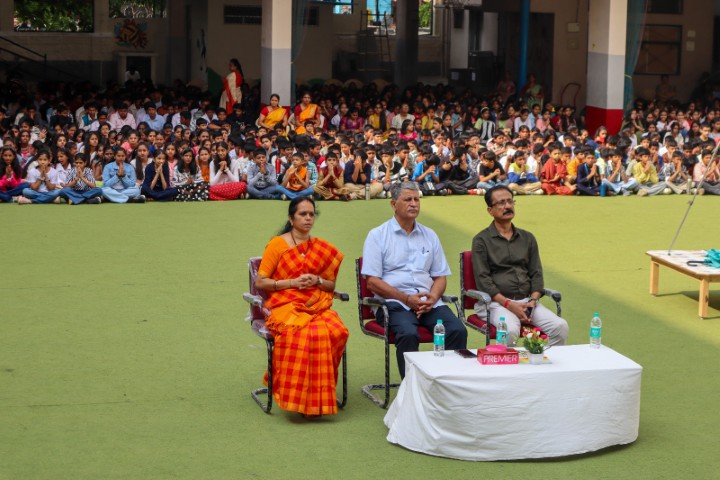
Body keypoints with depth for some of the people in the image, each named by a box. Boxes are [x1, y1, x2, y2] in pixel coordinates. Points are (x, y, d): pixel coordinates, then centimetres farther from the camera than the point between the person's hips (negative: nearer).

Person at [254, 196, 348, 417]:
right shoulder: (277, 244, 5)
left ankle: (321, 393, -18)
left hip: (317, 306, 4)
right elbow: (260, 282, 1)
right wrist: (292, 282, -9)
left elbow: (331, 285, 20)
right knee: (302, 334, -37)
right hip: (285, 306, -3)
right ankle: (298, 397, -25)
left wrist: (317, 281, -3)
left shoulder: (323, 248, 17)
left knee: (337, 331, -31)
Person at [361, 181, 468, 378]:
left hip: (429, 302, 4)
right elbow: (373, 281, -2)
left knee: (458, 331, -24)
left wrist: (432, 298, -4)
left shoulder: (430, 236, 19)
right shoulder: (377, 236, 6)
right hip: (394, 303, -4)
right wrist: (407, 298, -13)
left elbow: (440, 277, 19)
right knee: (408, 334, -35)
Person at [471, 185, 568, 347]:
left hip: (526, 301, 5)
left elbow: (536, 273, 15)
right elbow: (483, 280, -5)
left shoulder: (527, 238, 18)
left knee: (560, 326, -19)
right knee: (510, 331, -35)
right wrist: (509, 304, -16)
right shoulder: (481, 241, 3)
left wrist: (533, 301, -5)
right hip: (495, 302, -5)